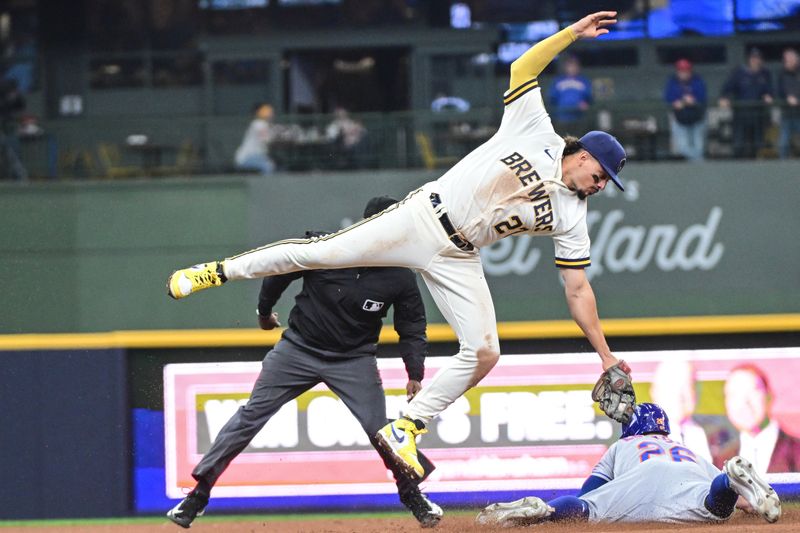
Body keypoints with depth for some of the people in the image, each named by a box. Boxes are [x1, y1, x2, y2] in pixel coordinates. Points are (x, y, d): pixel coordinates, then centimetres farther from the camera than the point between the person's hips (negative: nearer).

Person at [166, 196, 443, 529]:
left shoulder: (400, 277, -15)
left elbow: (412, 330, -3)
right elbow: (279, 271, -2)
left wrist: (415, 374, -16)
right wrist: (264, 312, 12)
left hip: (354, 360, 0)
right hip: (299, 348, 0)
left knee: (380, 428, -11)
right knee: (251, 416, -2)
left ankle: (412, 493, 13)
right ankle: (199, 492, 5)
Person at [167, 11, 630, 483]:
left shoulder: (571, 218, 1)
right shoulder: (537, 134, -6)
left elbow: (578, 290, 3)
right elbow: (523, 68, -9)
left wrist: (605, 354, -2)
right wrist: (572, 34, -16)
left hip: (457, 259, 4)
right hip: (424, 218, -4)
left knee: (484, 353, -11)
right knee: (323, 252, -11)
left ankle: (405, 430, -1)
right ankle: (220, 271, 7)